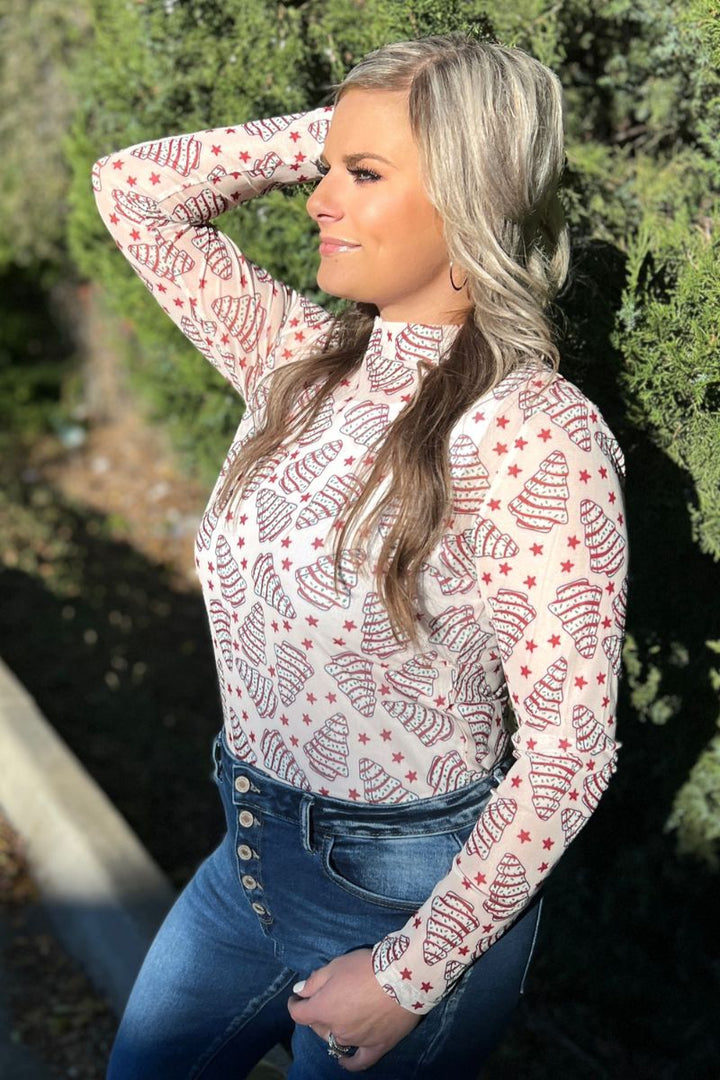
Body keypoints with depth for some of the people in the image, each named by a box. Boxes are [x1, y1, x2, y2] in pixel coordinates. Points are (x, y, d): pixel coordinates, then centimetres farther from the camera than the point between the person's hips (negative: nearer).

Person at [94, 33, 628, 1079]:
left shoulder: (537, 434, -24)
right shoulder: (305, 360, -3)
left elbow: (570, 750, -22)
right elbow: (134, 189, 3)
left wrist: (408, 975, -17)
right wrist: (335, 131, -7)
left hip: (416, 895, -6)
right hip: (254, 855, 7)